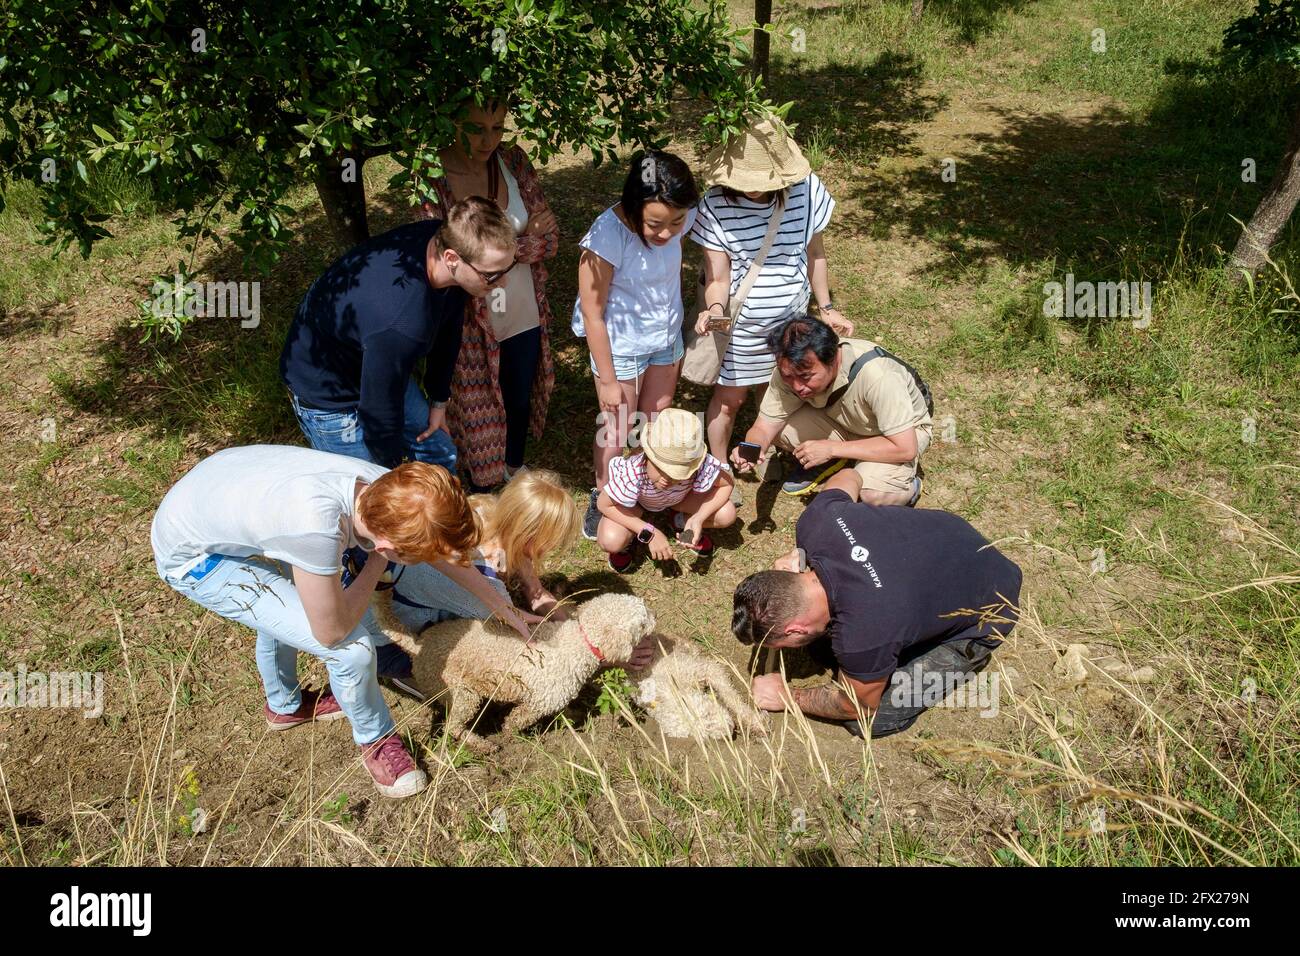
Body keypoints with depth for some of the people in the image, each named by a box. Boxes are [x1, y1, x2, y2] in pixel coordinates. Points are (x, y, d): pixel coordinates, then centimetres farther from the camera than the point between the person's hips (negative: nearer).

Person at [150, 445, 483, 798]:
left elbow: (453, 557, -3)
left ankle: (284, 705, 60)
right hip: (194, 557, -7)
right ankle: (376, 741, 17)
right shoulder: (318, 527, -43)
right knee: (352, 648, -12)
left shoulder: (391, 488, -23)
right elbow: (331, 633, -25)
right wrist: (378, 564, -15)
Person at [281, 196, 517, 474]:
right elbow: (379, 413, -27)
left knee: (440, 453, 17)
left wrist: (439, 400, 10)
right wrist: (393, 470, -8)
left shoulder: (443, 238, -19)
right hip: (328, 396, -8)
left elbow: (447, 329, 0)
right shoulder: (400, 327, -44)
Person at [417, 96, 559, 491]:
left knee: (521, 399, 24)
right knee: (478, 412, 15)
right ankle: (481, 492, 39)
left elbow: (550, 239, -6)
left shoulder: (514, 161, -6)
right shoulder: (432, 177, -19)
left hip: (524, 315, 4)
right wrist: (523, 240, -22)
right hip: (472, 323, -4)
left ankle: (516, 469, 52)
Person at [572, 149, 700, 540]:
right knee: (618, 435, 12)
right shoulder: (609, 234, -33)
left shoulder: (682, 219, -18)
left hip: (667, 342, 4)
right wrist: (608, 380, -15)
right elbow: (592, 313, -23)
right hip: (622, 349, -4)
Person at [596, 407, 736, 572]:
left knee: (727, 515, -16)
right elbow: (604, 504, -27)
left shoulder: (700, 466, -39)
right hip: (635, 499, -2)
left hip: (678, 496, 3)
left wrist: (698, 519, -32)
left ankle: (680, 521, 14)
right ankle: (629, 538, 9)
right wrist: (648, 533, -30)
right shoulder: (632, 473, -44)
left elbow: (726, 484, -18)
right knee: (611, 541, -29)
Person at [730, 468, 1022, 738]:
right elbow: (848, 476, 1)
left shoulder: (862, 636, -41)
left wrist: (786, 696, -2)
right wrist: (800, 555, -10)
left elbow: (859, 708, -17)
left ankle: (963, 657, 9)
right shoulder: (815, 521, -25)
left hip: (986, 607, -6)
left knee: (874, 720, -7)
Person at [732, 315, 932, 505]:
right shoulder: (790, 370, -24)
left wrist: (832, 449, -33)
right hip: (844, 423, 5)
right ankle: (825, 465, 9)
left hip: (905, 431, -4)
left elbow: (906, 448, -35)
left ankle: (907, 484, 1)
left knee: (871, 490, -34)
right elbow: (763, 429, -17)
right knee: (779, 427, -20)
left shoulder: (877, 375, -39)